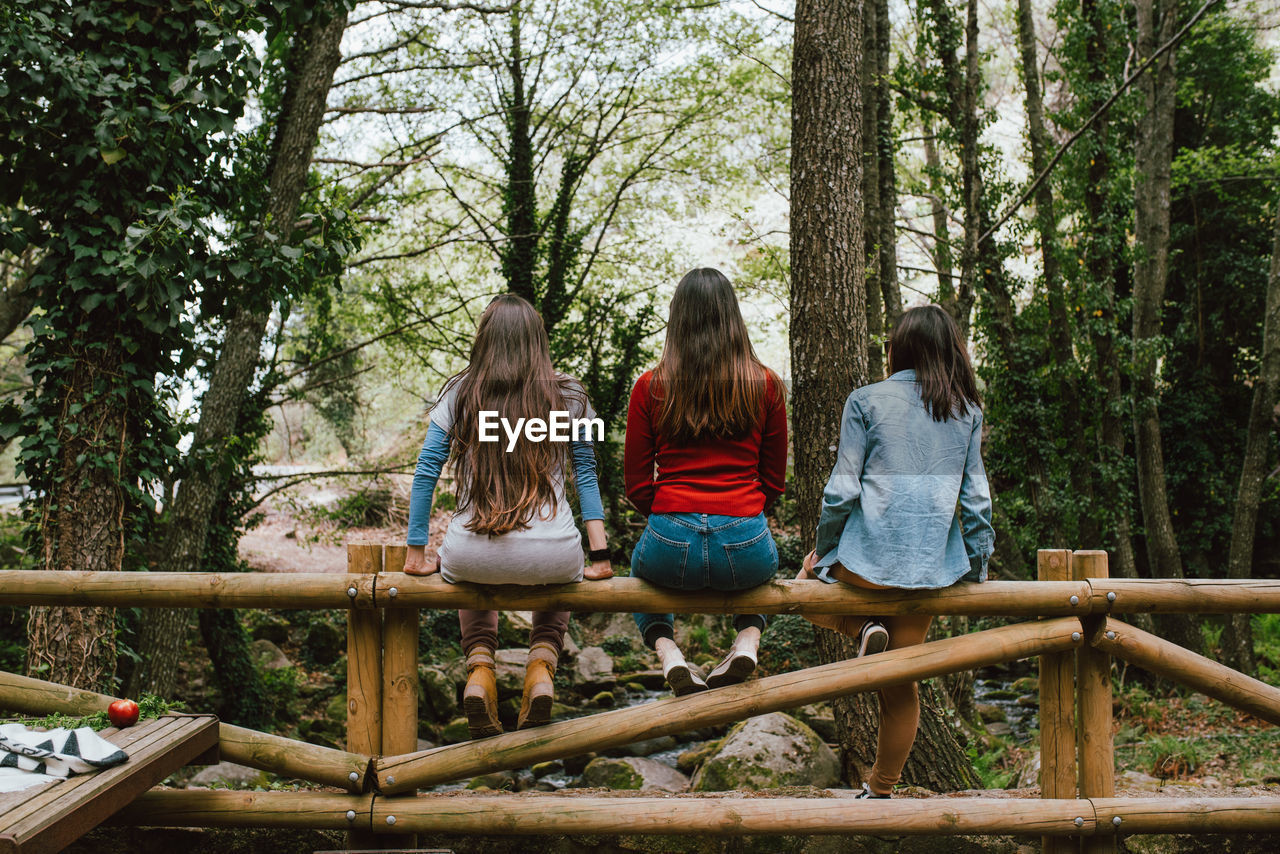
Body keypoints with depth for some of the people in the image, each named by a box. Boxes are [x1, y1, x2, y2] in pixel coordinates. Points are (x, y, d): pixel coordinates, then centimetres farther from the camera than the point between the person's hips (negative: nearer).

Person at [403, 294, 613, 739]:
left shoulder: (459, 394, 3)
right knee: (559, 583, 39)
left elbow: (425, 474, 4)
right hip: (552, 557, 0)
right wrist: (599, 555, 11)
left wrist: (417, 554, 12)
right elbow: (586, 474, 6)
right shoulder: (568, 397, 3)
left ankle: (479, 666, 16)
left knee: (474, 583, 40)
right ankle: (542, 665, 14)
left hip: (472, 558, 1)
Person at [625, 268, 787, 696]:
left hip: (671, 548, -1)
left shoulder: (650, 387, 0)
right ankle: (748, 640, 13)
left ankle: (666, 650, 10)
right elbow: (774, 481, 9)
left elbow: (637, 485, 4)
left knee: (640, 564, 36)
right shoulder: (765, 385, 1)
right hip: (745, 549, 1)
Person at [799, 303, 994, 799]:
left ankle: (864, 629, 3)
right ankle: (881, 791, 22)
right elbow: (976, 498, 3)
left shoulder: (866, 401, -4)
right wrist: (977, 568, 14)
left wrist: (822, 551, 5)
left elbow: (842, 489, -7)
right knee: (901, 684, 15)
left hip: (866, 554, -3)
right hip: (931, 566, 4)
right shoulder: (968, 412, 5)